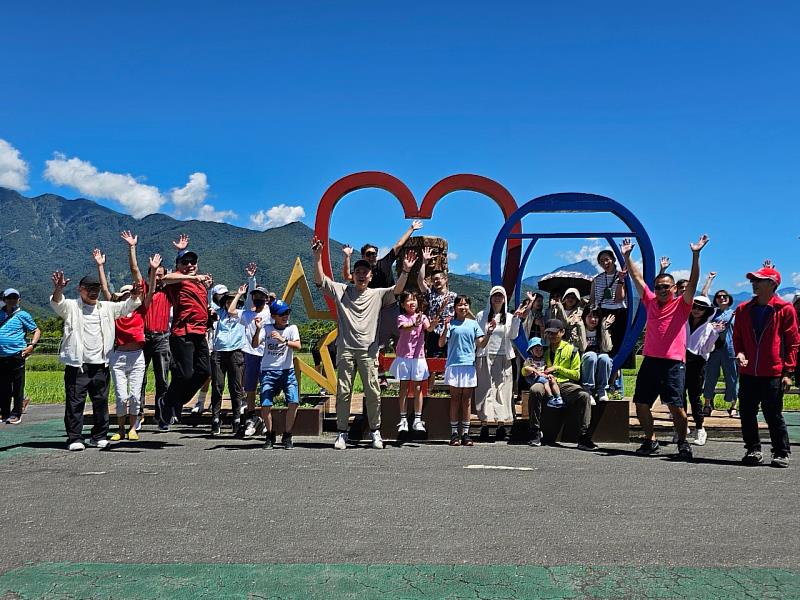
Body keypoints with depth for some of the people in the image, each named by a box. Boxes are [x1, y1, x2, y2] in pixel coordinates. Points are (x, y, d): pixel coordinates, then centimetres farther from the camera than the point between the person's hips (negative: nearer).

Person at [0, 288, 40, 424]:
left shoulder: (23, 315, 2)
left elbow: (36, 331, 5)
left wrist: (32, 345, -9)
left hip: (16, 355, -4)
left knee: (17, 387, 0)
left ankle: (16, 414, 8)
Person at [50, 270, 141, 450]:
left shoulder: (107, 308, 14)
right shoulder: (71, 307, 4)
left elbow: (127, 306, 7)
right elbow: (57, 303, -14)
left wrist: (134, 296, -17)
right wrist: (59, 289, -38)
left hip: (101, 364, 4)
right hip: (77, 364, -3)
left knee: (101, 401, 8)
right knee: (75, 401, -2)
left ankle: (99, 436, 18)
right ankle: (74, 438, 4)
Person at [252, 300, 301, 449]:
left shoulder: (292, 328, 2)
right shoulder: (266, 328, 2)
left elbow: (298, 346, -13)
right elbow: (255, 345, -11)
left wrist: (283, 340, -29)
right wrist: (257, 329, -26)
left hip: (287, 371, 0)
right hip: (268, 371, 0)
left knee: (294, 402, -16)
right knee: (265, 405, -10)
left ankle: (287, 436, 2)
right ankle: (270, 435, 14)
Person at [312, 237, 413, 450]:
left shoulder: (377, 294, 10)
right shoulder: (341, 290, 9)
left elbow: (397, 290, -5)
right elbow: (320, 280, 0)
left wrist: (406, 271, -20)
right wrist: (317, 256, -11)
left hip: (368, 350, 0)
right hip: (346, 349, 0)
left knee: (373, 392, -1)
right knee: (343, 392, 1)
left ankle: (375, 431, 12)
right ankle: (342, 433, 10)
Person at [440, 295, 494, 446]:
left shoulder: (473, 324, 10)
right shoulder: (451, 323, 2)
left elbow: (481, 344, 9)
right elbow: (441, 344, -5)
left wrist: (488, 332, -5)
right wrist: (446, 329, -18)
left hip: (469, 364, 3)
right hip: (454, 364, -3)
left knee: (467, 399, 6)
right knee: (455, 397, 1)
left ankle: (465, 433, 11)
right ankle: (454, 433, 6)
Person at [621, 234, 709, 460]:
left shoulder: (681, 305, 3)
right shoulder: (651, 302, 12)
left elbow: (693, 282, -8)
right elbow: (637, 278, 16)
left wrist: (695, 255, -17)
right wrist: (627, 256, 14)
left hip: (673, 362, -4)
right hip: (650, 360, 4)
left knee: (675, 405, -7)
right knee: (641, 404, 5)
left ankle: (682, 442, 13)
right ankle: (650, 440, 21)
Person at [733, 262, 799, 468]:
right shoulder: (743, 309, 9)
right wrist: (739, 353, -4)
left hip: (773, 374, -4)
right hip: (748, 373, 4)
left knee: (773, 415, 1)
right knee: (747, 414, 7)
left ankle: (781, 453, 16)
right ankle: (753, 450, 21)